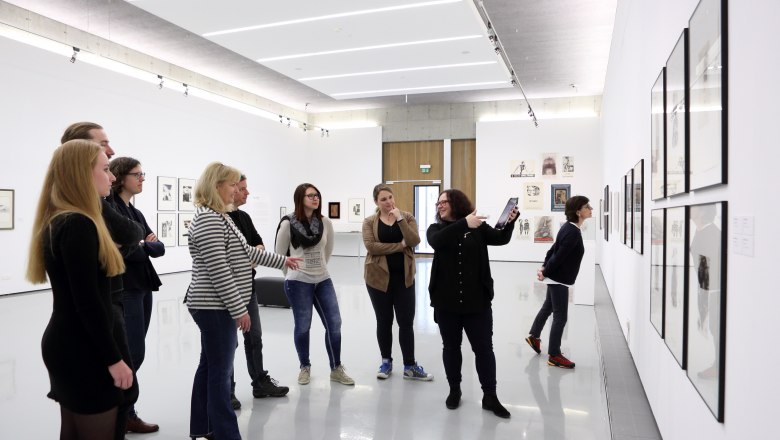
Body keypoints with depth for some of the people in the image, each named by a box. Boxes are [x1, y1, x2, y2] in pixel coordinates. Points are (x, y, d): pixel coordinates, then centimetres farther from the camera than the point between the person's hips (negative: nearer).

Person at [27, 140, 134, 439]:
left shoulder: (58, 221, 10)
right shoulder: (78, 225, -20)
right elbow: (87, 302, -22)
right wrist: (114, 358, -17)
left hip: (68, 344, 10)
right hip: (83, 350, -10)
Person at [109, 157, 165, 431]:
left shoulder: (136, 212, 15)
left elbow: (159, 247, 7)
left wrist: (143, 246, -11)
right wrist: (145, 246, -5)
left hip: (142, 288, 8)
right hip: (125, 290, -8)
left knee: (133, 352, 12)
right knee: (134, 353, -2)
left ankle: (123, 411, 22)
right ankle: (126, 414, 12)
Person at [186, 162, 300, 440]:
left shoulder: (219, 217, 15)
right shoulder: (208, 219, -18)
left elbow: (245, 251, 23)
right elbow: (218, 270, -23)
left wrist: (281, 260, 27)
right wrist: (239, 309, -20)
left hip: (215, 306, 10)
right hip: (215, 307, -10)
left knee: (210, 367, 17)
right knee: (220, 371, -2)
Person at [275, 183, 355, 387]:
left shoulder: (325, 222, 0)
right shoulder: (288, 223, -10)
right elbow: (280, 253, 1)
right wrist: (293, 272, 9)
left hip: (323, 280, 4)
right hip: (298, 283, -4)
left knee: (334, 323, 3)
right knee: (303, 326, 5)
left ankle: (336, 369, 18)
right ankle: (305, 368, 27)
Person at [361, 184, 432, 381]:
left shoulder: (407, 217, 3)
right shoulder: (369, 222, 0)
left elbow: (414, 241, -12)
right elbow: (371, 246, -15)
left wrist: (400, 219, -19)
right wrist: (400, 245, -15)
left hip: (404, 277, 1)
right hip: (379, 277, 0)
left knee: (406, 322, 2)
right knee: (384, 321, 10)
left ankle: (410, 366, 13)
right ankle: (386, 362, 25)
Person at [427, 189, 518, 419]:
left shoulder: (478, 227, 3)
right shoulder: (436, 228, 1)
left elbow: (501, 238, -6)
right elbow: (437, 242, -21)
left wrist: (510, 222, -26)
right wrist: (464, 224, -32)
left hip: (477, 300, 0)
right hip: (446, 301, 1)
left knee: (484, 348, 5)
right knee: (451, 347, 13)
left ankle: (490, 396, 18)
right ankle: (454, 391, 30)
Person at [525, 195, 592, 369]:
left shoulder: (569, 227, 7)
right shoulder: (573, 232, -24)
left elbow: (554, 249, 10)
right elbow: (559, 256, -24)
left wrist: (544, 267, 4)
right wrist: (545, 273, -13)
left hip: (556, 277, 10)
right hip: (559, 279, -10)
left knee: (548, 307, 24)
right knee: (560, 316, -3)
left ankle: (533, 336, 42)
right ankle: (554, 356, 6)